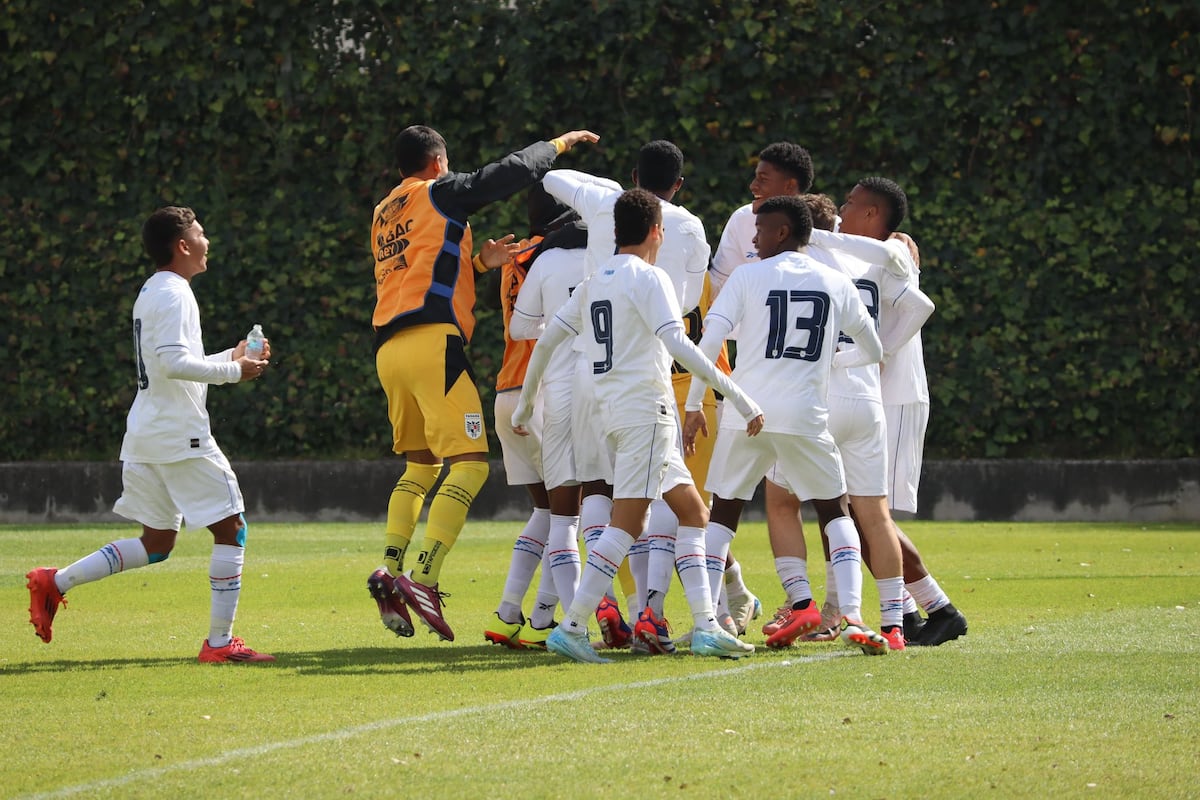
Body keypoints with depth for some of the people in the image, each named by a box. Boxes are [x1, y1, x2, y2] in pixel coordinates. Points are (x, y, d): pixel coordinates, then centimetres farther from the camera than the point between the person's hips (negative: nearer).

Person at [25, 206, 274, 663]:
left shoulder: (152, 293, 19)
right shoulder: (173, 295, -12)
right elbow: (174, 363, -24)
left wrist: (230, 356, 21)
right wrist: (233, 372, -15)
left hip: (145, 437, 10)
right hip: (181, 437, -10)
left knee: (156, 544, 14)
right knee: (231, 529, -3)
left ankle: (55, 583, 8)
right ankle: (220, 643, -4)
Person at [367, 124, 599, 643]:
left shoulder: (382, 214, 24)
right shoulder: (439, 193, 4)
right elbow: (514, 172, 0)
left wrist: (478, 260, 31)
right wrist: (558, 144, 16)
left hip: (388, 348, 8)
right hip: (432, 342, -8)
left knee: (420, 466, 21)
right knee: (470, 464, -10)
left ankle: (390, 571, 5)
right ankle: (423, 579, -23)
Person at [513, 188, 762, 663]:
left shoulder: (594, 282, 16)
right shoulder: (648, 278, -7)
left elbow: (546, 342, 17)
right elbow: (678, 346, -19)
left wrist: (524, 404, 27)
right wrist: (738, 397, -19)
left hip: (613, 411, 8)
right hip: (646, 407, -8)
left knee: (692, 512, 9)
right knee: (626, 524, -9)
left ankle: (706, 627, 2)